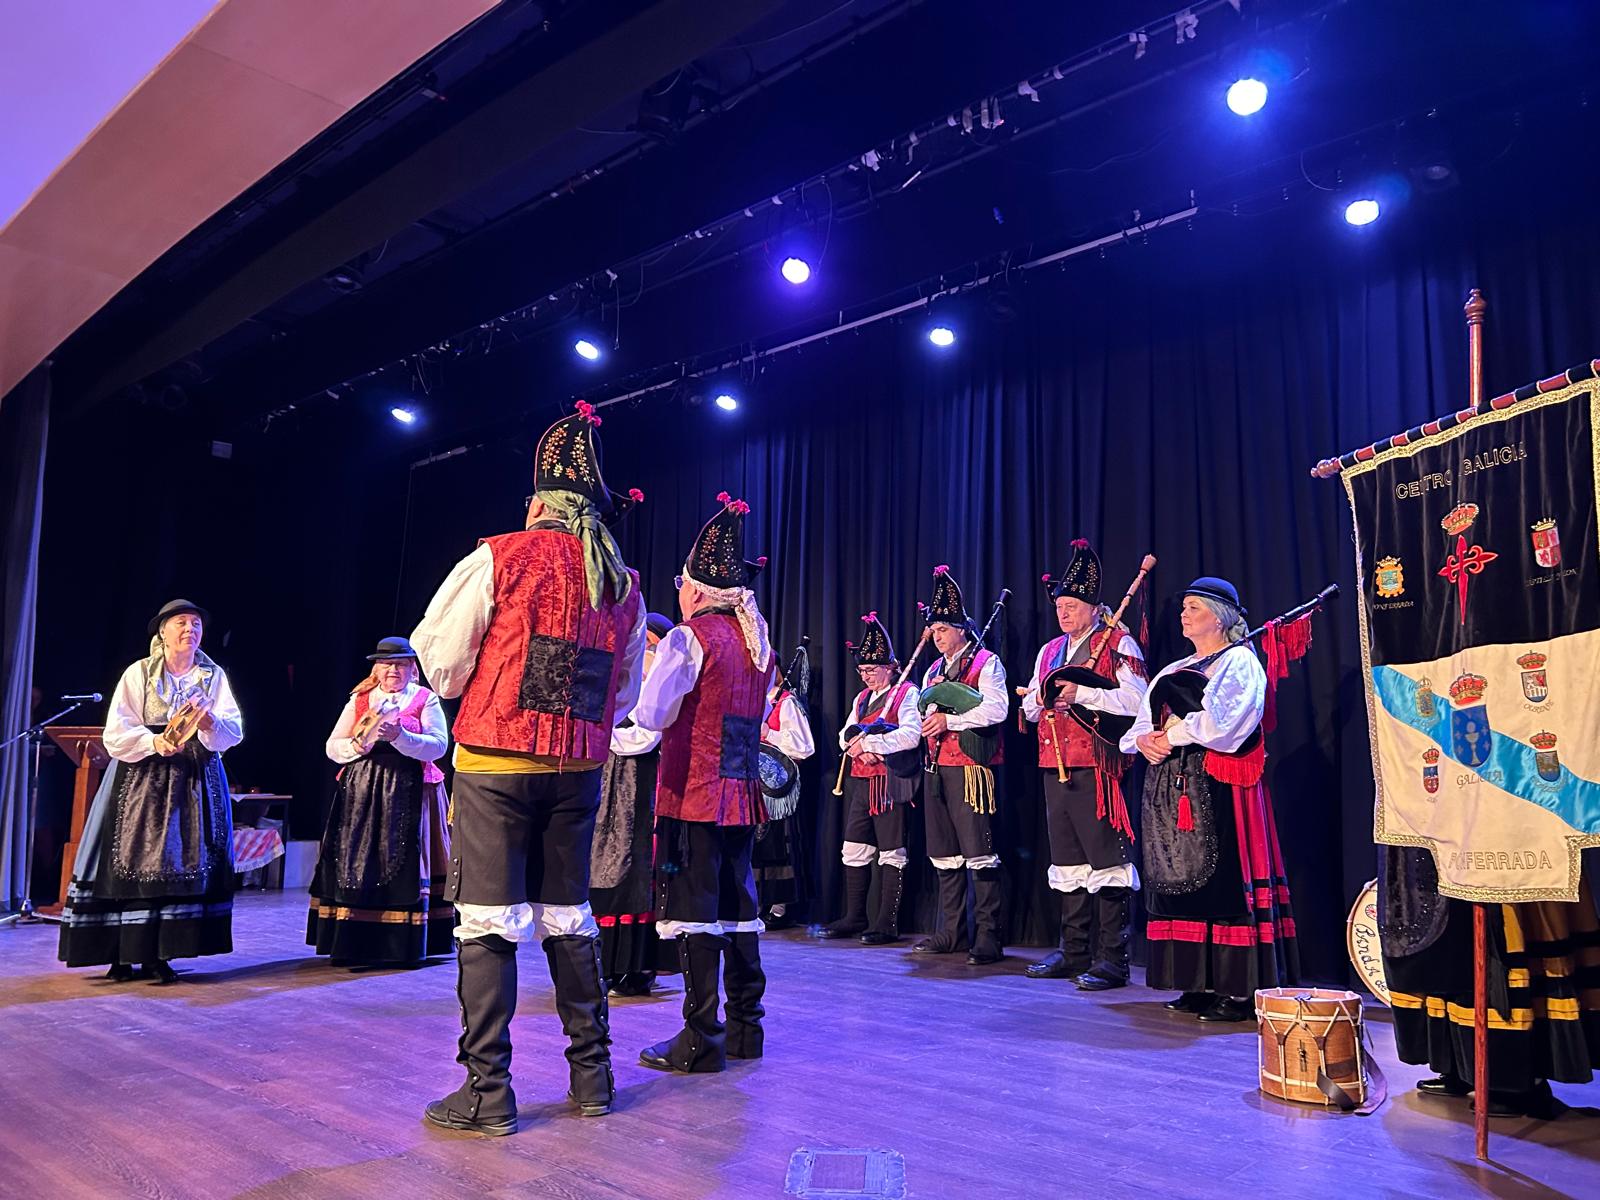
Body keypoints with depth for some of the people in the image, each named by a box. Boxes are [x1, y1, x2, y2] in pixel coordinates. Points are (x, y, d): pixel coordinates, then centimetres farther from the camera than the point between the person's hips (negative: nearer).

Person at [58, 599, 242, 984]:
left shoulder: (214, 676, 5)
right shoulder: (138, 673, 0)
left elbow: (234, 732, -4)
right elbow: (116, 734, -6)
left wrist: (210, 724, -24)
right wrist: (154, 742, -22)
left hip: (196, 782, 2)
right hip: (142, 780, -2)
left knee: (182, 863, 0)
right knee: (133, 863, -2)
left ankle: (157, 954, 7)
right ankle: (122, 955, 6)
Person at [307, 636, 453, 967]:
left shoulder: (425, 699, 6)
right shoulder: (359, 700, 15)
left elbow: (438, 745, -7)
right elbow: (332, 746, 10)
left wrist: (400, 736, -21)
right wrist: (357, 745, -11)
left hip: (407, 792, -3)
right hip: (360, 790, 3)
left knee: (401, 864, -5)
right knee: (355, 863, -2)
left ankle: (401, 944, 1)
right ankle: (354, 943, 2)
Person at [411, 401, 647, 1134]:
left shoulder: (499, 559, -6)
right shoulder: (625, 586, 7)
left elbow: (441, 668, -2)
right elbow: (624, 695, 15)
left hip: (495, 763, -5)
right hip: (579, 770, 5)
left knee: (488, 920, 1)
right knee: (568, 917, 14)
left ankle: (487, 1093, 7)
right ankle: (591, 1075, 22)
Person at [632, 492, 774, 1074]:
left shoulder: (690, 638, -11)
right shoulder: (757, 639, 12)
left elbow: (652, 714, -9)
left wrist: (657, 668, 9)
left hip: (693, 791, -7)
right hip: (742, 791, 7)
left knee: (693, 909, -2)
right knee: (737, 904, 13)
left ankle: (701, 1039, 3)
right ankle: (745, 1027, 21)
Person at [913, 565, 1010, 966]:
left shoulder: (986, 663, -2)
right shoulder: (933, 671, 21)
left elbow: (996, 709, -15)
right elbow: (923, 717, 20)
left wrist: (948, 719, -19)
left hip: (972, 767, -8)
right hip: (937, 768, 8)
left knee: (979, 853, -9)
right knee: (944, 855, 10)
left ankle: (988, 937, -6)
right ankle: (951, 933, 18)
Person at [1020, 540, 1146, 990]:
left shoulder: (1117, 644, -2)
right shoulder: (1050, 651, 19)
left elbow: (1135, 700, -15)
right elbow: (1030, 709, 21)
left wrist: (1081, 693, -20)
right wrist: (1041, 698, -2)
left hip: (1097, 769, -7)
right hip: (1056, 768, 8)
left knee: (1107, 860, -6)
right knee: (1067, 861, 12)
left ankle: (1112, 959, 0)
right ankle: (1073, 953, 21)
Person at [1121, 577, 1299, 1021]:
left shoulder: (1239, 662, -1)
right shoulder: (1174, 671, 22)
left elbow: (1223, 724, -17)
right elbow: (1142, 723, 18)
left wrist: (1174, 736, -9)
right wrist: (1144, 740, -4)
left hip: (1217, 787, -8)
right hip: (1172, 785, 8)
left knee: (1223, 881, -8)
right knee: (1180, 878, 6)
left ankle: (1236, 990, -3)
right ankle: (1199, 984, 14)